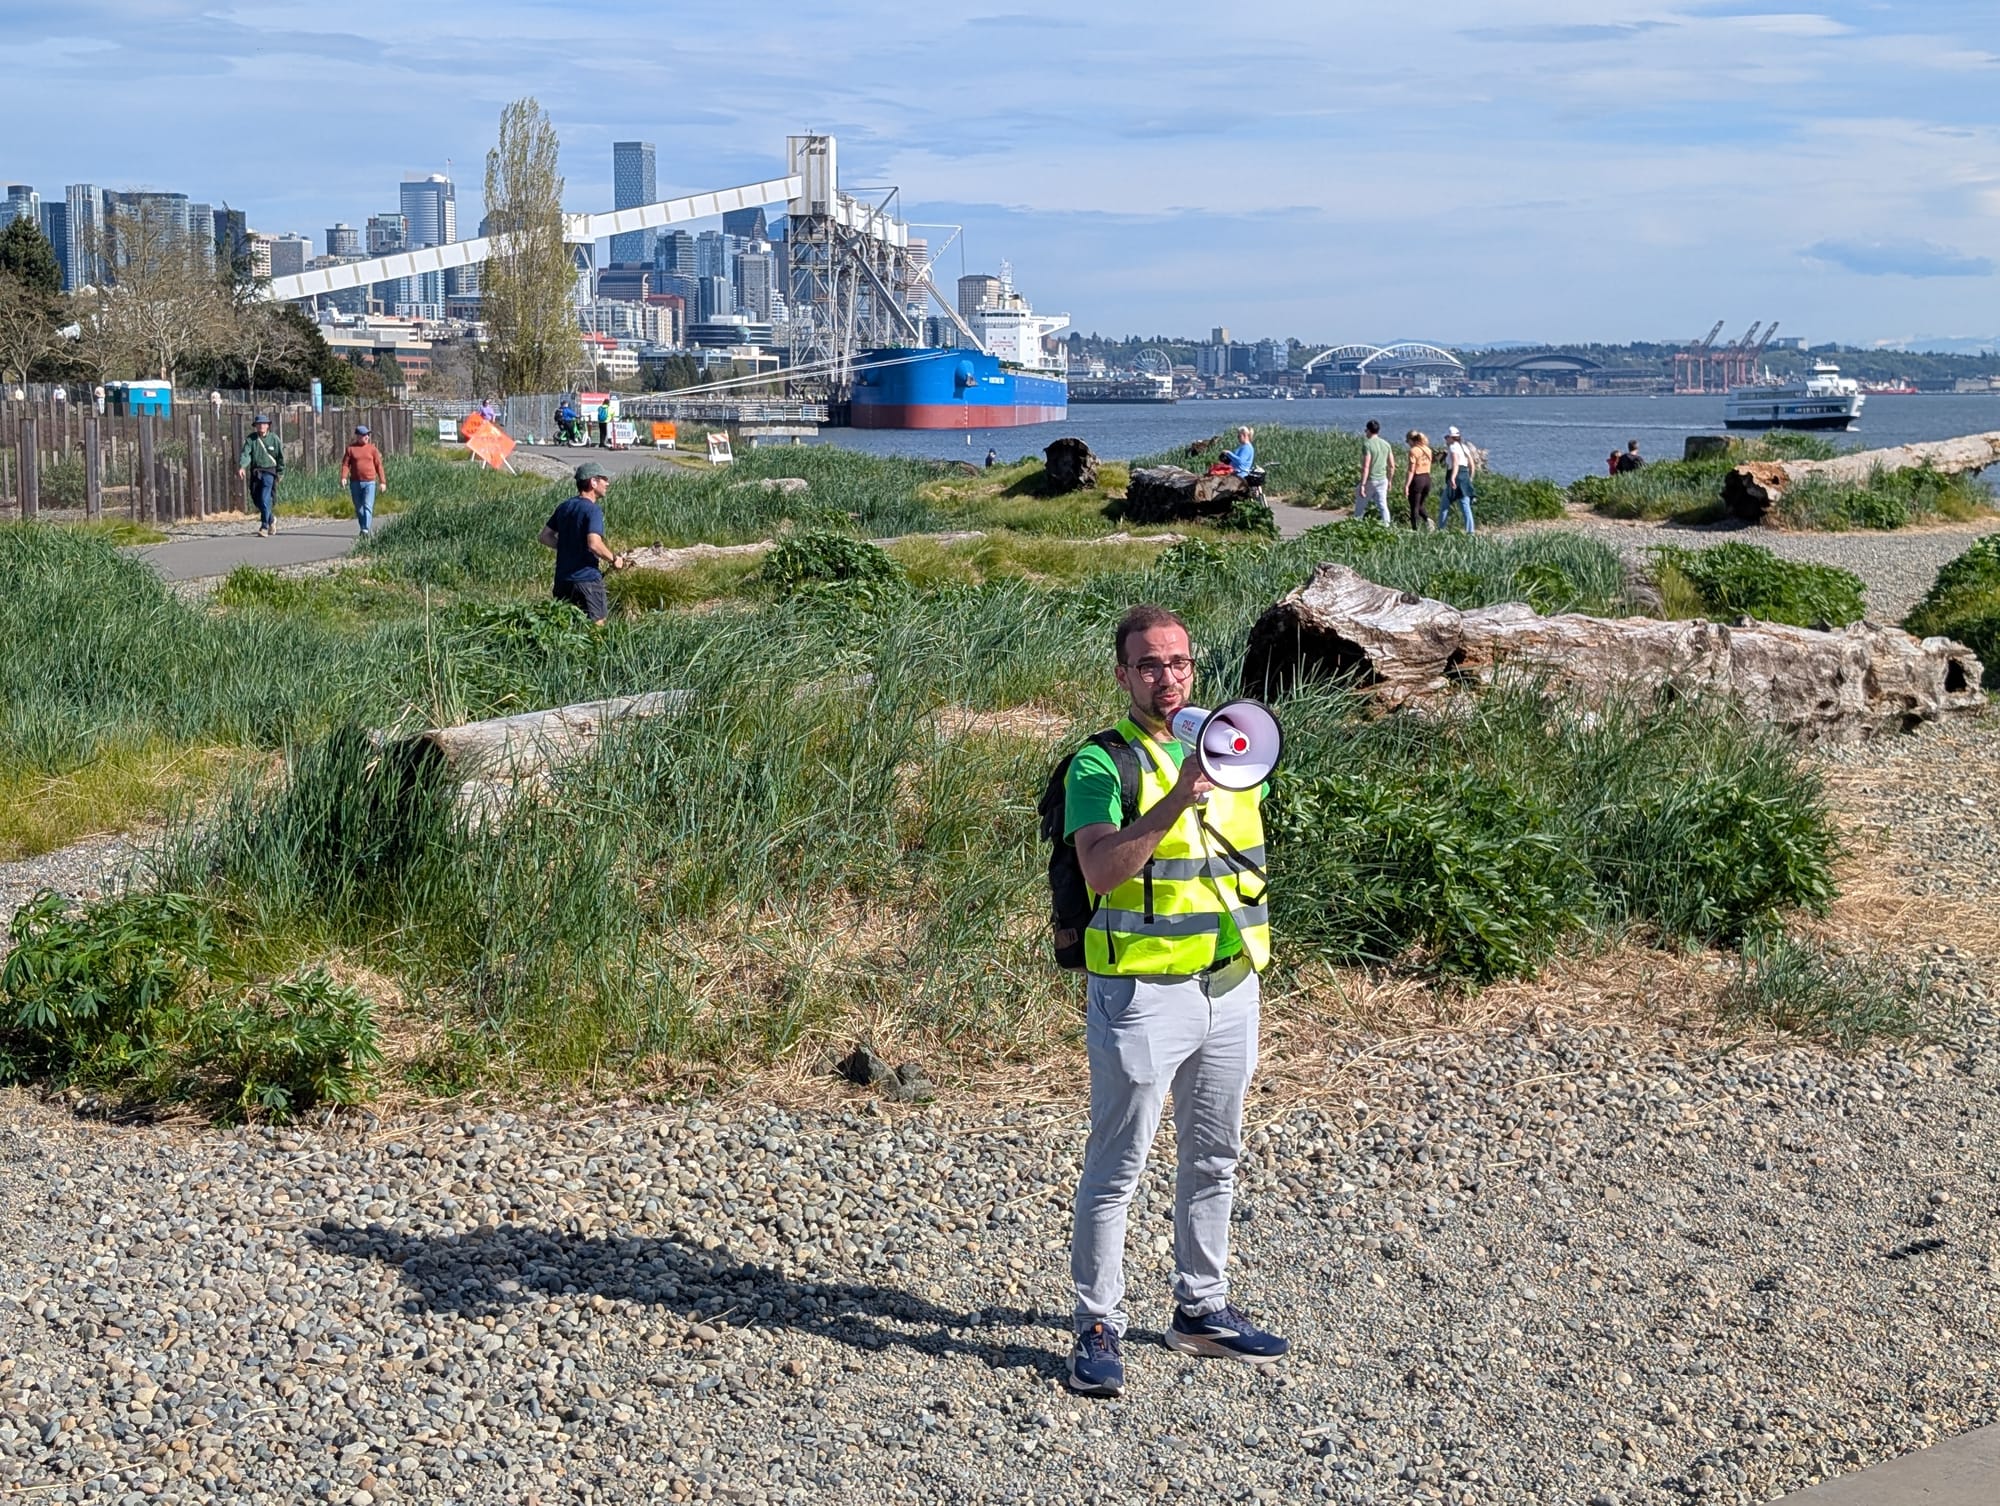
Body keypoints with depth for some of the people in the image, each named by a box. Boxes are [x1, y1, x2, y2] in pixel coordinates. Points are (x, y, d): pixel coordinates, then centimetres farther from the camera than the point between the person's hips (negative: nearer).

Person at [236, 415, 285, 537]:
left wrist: (280, 473, 7)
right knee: (256, 499, 9)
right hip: (255, 473, 4)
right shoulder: (251, 439, 2)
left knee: (265, 500, -15)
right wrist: (241, 467, -27)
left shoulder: (274, 439, 0)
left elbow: (281, 457, 8)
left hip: (268, 472, -4)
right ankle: (271, 519, 33)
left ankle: (264, 527, -14)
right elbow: (245, 453, -11)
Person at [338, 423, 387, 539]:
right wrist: (344, 477, -16)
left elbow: (379, 466, 5)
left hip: (370, 483, -2)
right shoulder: (350, 449, 4)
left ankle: (366, 530, -19)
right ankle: (365, 527, 22)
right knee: (358, 508, 8)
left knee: (368, 506, -13)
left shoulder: (372, 448, 4)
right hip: (355, 483, 2)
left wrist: (383, 482, 0)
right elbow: (345, 464, 0)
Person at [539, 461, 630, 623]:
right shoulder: (593, 510, -14)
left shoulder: (564, 507, 10)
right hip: (587, 578, -7)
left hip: (562, 580, 7)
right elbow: (594, 544, -26)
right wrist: (614, 559, -11)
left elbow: (545, 537, 13)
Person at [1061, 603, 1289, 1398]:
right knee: (1117, 1166, -1)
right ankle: (1098, 1327, 8)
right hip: (1144, 994, -7)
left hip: (1230, 986, 7)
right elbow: (1099, 870, -27)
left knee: (1214, 1158, 16)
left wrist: (1250, 957, 15)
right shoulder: (1100, 764, -11)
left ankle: (1202, 1308, 29)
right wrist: (1176, 800, -36)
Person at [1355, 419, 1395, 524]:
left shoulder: (1367, 444, -14)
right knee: (1383, 506, 3)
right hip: (1382, 480, 5)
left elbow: (1366, 467, -20)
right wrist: (1389, 481, 22)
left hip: (1370, 480, -5)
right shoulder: (1386, 444, 6)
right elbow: (1392, 466, 9)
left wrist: (1362, 485, -20)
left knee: (1360, 506, 11)